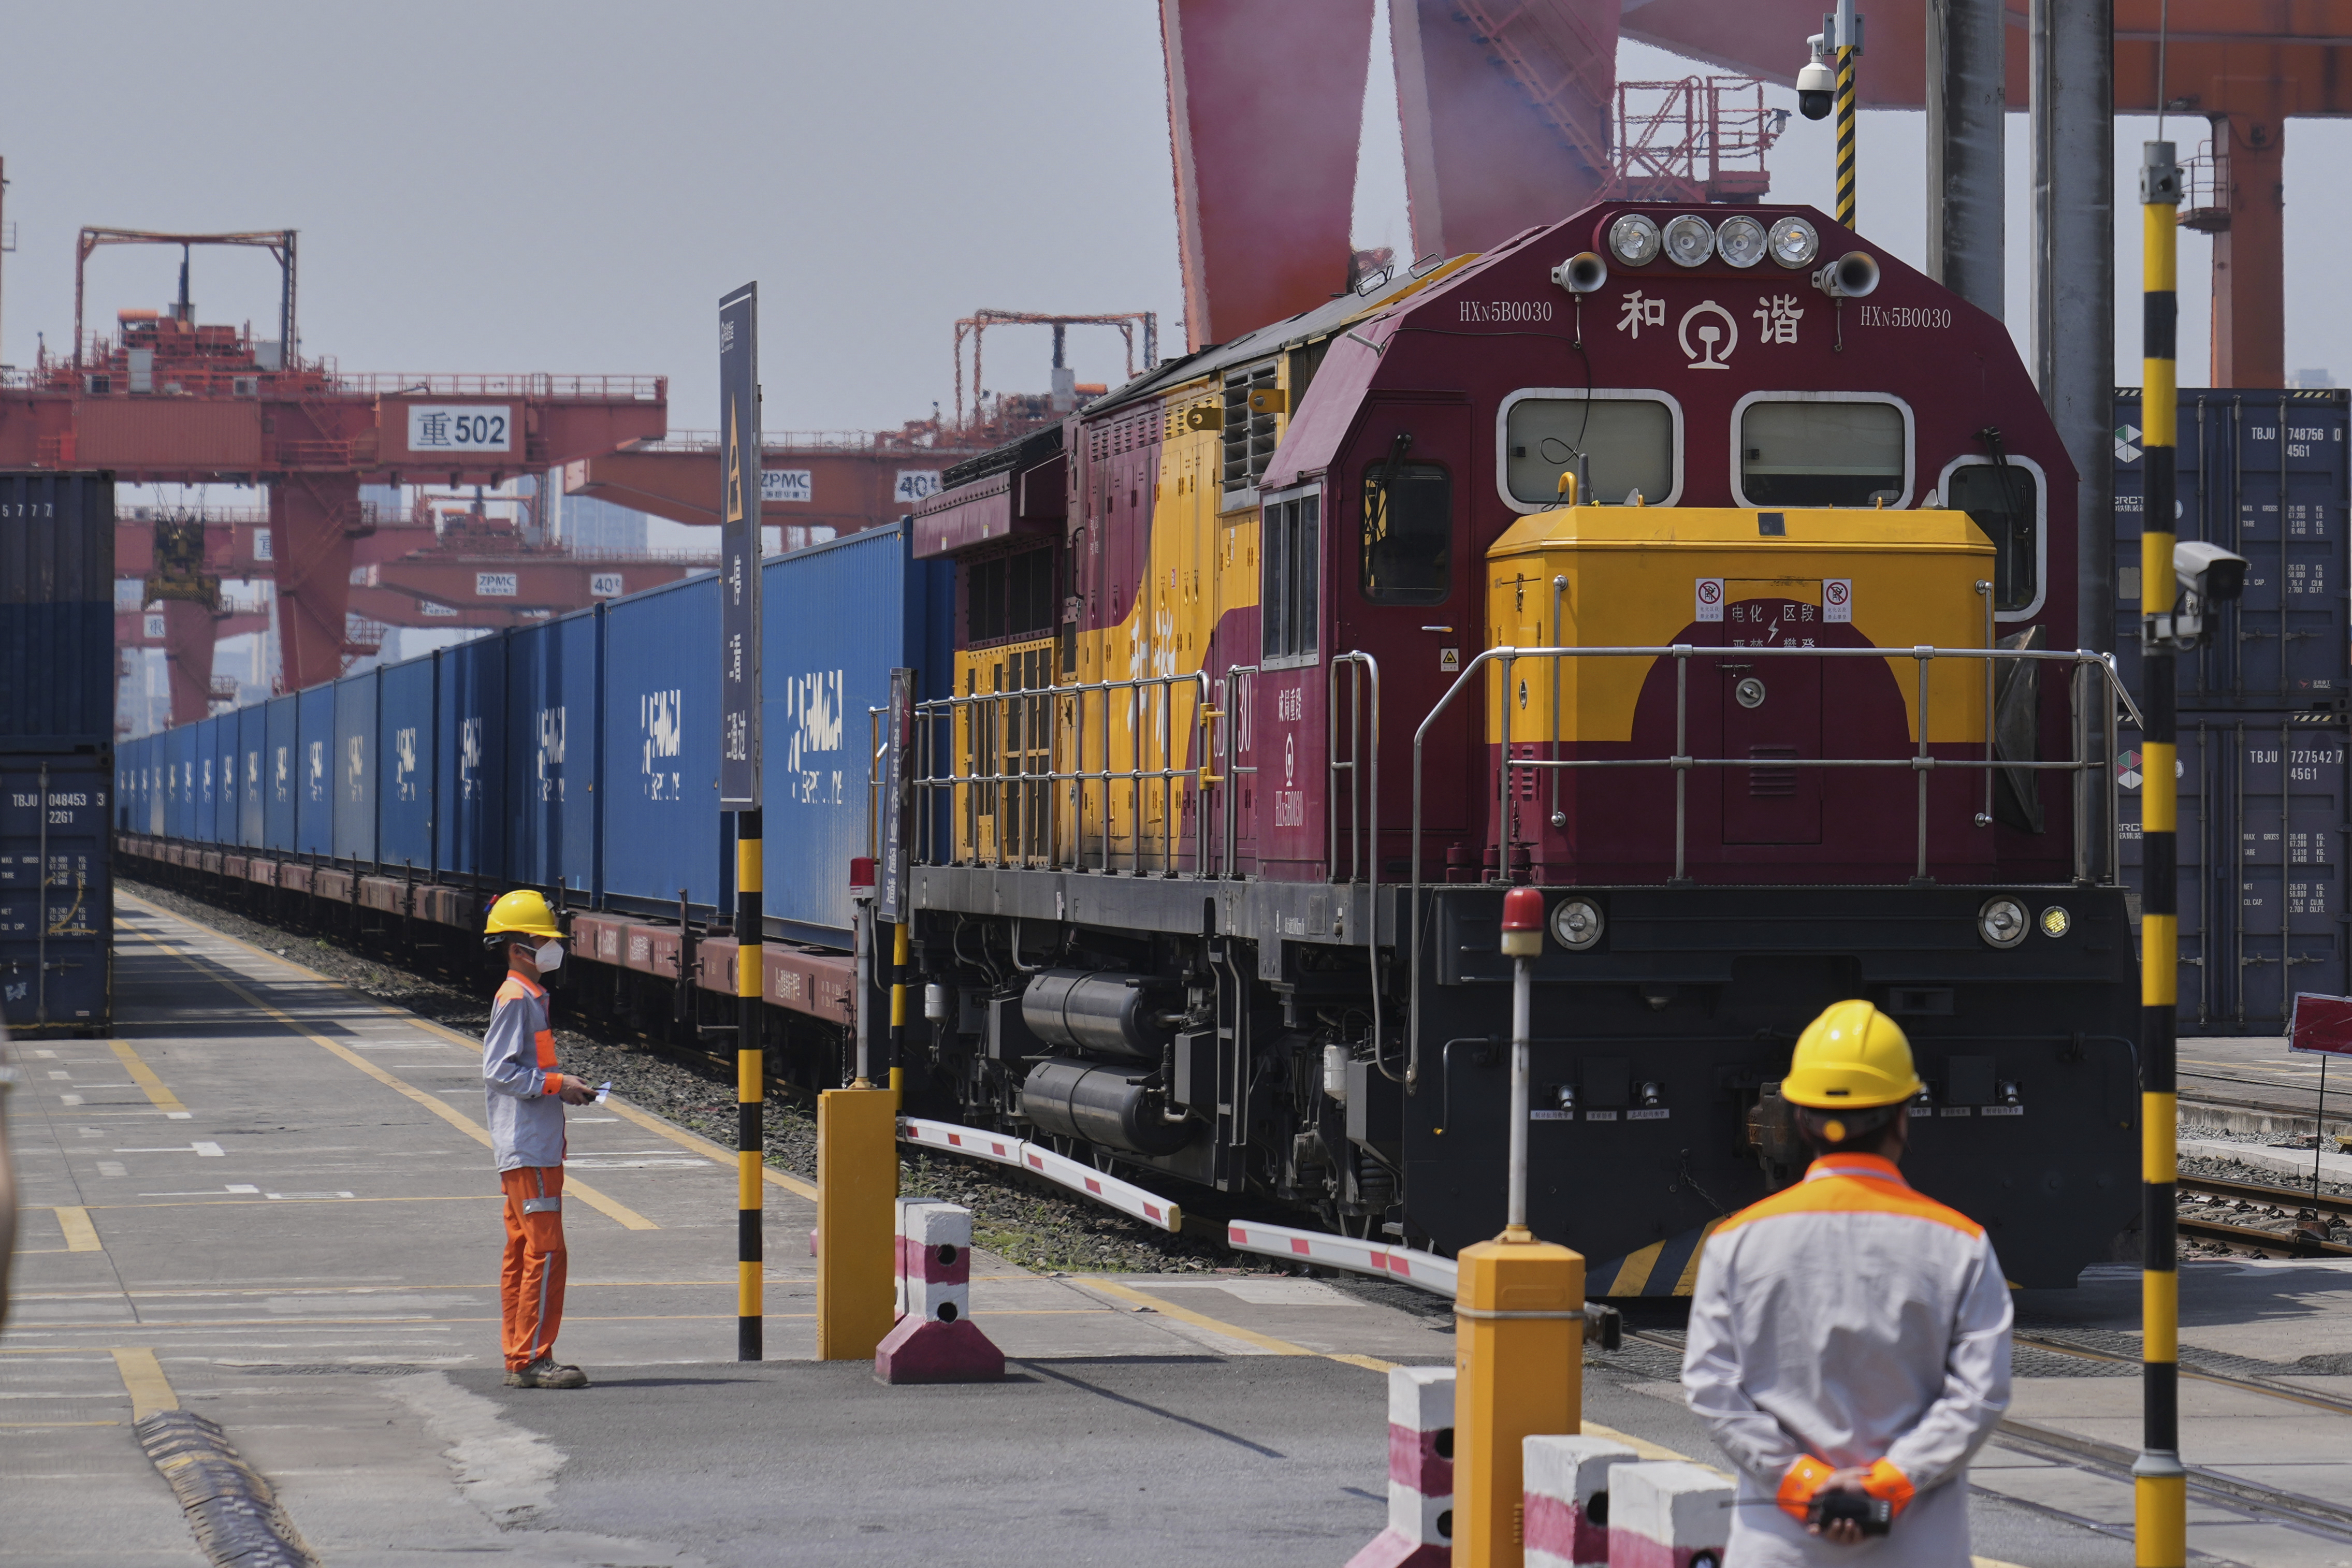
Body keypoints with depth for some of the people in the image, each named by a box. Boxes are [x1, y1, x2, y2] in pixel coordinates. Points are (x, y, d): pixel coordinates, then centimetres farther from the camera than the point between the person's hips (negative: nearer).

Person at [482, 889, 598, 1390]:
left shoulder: (531, 997, 18)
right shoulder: (515, 999, -13)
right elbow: (499, 1070, -19)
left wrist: (565, 1087, 12)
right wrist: (557, 1085, -19)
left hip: (536, 1147, 11)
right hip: (528, 1147, -11)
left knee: (524, 1251, 11)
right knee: (545, 1251, -12)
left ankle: (521, 1358, 14)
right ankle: (532, 1359, -12)